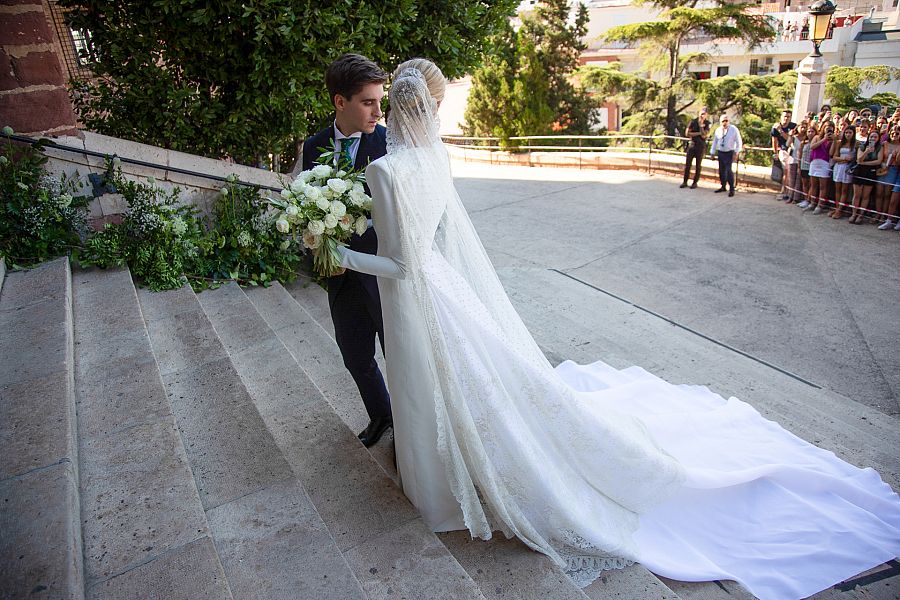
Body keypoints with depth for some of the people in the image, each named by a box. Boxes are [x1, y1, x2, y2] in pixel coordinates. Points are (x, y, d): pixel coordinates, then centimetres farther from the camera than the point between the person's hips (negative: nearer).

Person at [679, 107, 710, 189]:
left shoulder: (707, 124, -1)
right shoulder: (693, 122, 2)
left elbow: (703, 136, -13)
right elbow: (687, 133, -5)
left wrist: (701, 125, -16)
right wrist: (698, 133, -10)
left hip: (701, 146, -1)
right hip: (692, 145, 1)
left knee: (698, 165, 3)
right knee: (687, 164, -1)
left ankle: (695, 182, 9)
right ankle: (685, 182, 5)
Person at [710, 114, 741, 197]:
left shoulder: (734, 129, -5)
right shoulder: (718, 130, 6)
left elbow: (739, 142, -3)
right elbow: (715, 142, 14)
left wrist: (736, 152, -10)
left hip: (729, 153, -4)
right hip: (720, 153, 5)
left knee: (729, 170, -13)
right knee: (721, 171, 8)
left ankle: (731, 189, -5)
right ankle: (723, 186, 21)